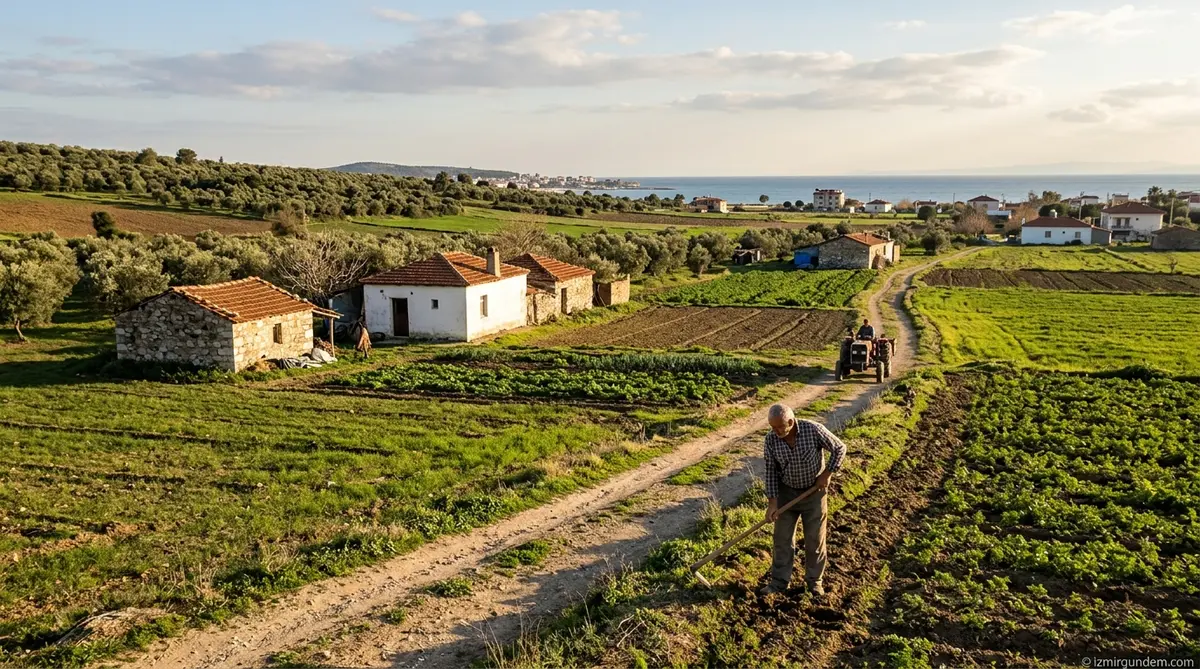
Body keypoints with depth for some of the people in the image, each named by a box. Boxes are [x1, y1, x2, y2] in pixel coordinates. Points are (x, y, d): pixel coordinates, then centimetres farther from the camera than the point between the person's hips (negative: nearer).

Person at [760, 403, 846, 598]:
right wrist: (772, 501, -12)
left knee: (815, 540, 9)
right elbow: (771, 471, -8)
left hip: (814, 492, -2)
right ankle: (779, 581, 22)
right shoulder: (770, 440, -17)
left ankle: (814, 580, 29)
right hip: (787, 492, 2)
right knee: (782, 539, 8)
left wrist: (827, 474, -14)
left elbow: (839, 449, -11)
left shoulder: (813, 430, -24)